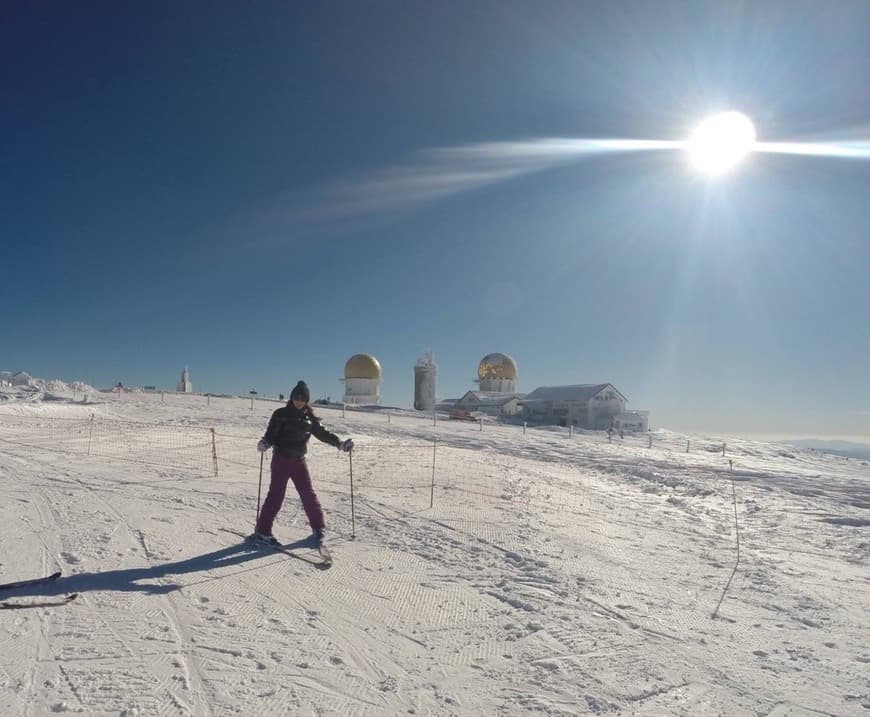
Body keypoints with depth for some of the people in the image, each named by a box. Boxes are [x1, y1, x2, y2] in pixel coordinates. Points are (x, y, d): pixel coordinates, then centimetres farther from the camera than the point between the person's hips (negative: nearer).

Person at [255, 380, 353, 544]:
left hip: (298, 460, 3)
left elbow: (322, 433, 10)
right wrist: (264, 443, -29)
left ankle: (318, 526, 16)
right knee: (276, 494, -4)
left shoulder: (309, 418, 6)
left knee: (308, 493, 4)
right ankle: (262, 530, 6)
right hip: (281, 459, -3)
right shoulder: (281, 414, -4)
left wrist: (340, 443, 1)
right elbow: (271, 434, -8)